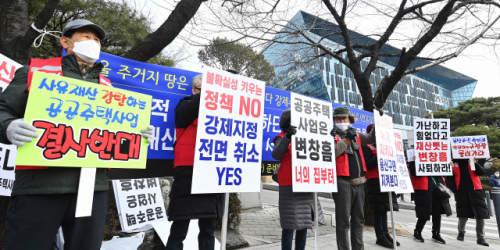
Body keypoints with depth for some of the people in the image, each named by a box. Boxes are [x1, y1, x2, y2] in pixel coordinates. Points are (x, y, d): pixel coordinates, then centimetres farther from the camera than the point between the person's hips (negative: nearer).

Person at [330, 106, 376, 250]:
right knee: (343, 220, 0)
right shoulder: (332, 135, -4)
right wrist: (347, 139, -18)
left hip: (359, 182, 7)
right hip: (343, 182, -6)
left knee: (359, 218, 16)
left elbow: (371, 139, 15)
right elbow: (332, 153, -19)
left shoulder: (356, 135, 15)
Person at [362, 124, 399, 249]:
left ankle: (385, 233, 24)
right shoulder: (366, 147, -6)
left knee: (385, 208, 13)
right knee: (378, 210, -4)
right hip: (375, 181, -9)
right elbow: (366, 165, -16)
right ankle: (380, 237, 6)